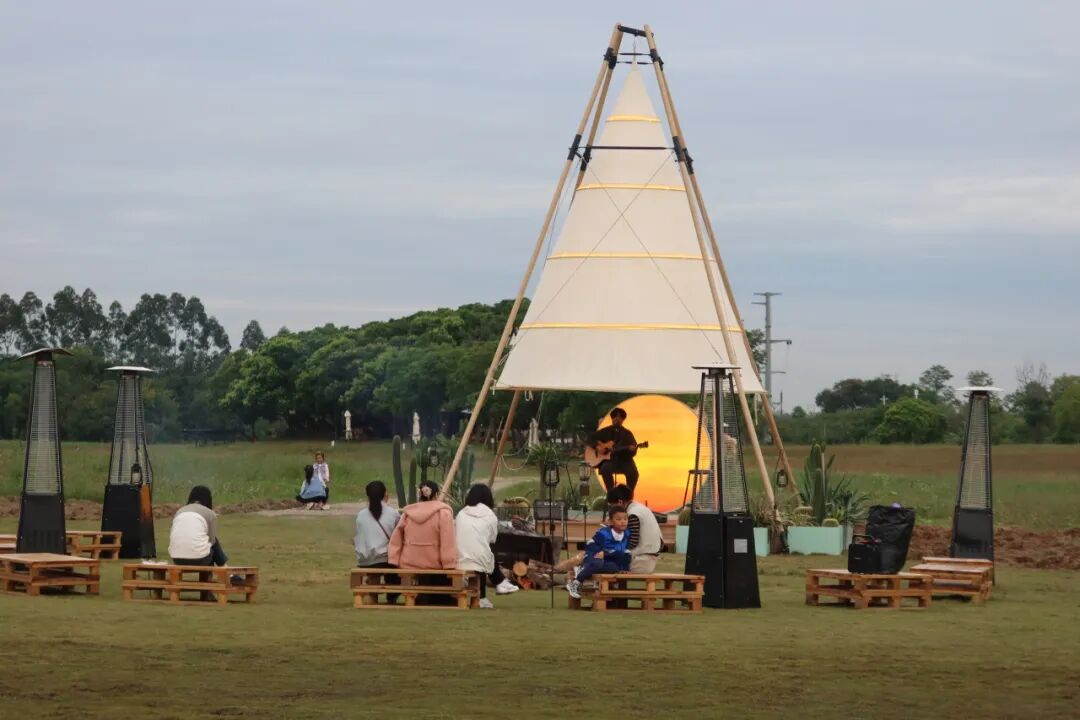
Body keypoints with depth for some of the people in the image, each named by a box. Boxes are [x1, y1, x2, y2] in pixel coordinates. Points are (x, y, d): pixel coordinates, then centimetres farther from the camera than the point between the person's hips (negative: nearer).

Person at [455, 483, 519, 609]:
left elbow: (455, 535, 9)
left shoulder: (461, 514, 8)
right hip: (480, 560, -3)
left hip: (460, 561, 3)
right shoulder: (491, 516, 2)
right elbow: (492, 539, 8)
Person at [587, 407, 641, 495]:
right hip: (608, 460, -1)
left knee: (633, 472, -29)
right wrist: (597, 446, -10)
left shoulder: (627, 433, 8)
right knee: (605, 469, -35)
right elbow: (589, 440, 9)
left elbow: (633, 452, 3)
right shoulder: (605, 432, 8)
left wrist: (632, 449, -21)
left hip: (624, 460, 1)